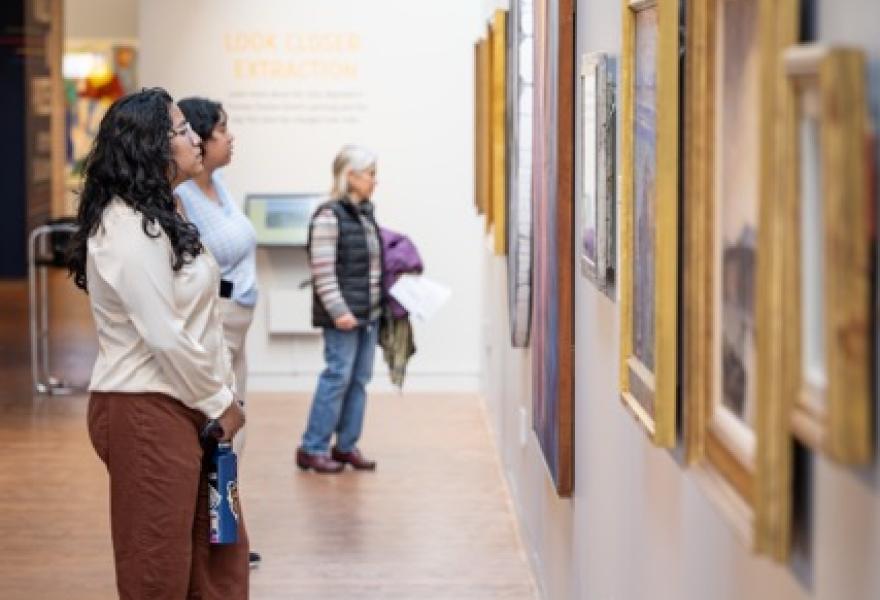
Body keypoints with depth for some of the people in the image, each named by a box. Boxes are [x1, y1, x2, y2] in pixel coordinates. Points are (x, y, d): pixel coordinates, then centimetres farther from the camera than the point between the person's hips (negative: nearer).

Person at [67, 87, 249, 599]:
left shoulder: (156, 217, 15)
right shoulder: (128, 229, -18)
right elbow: (164, 337, -21)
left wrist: (222, 396, 8)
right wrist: (219, 402, -10)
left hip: (185, 408, 10)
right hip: (146, 412, -10)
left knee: (220, 557, 12)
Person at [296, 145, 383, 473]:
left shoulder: (366, 213, 12)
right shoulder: (329, 215, -13)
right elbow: (323, 270, -17)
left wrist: (382, 302, 16)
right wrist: (338, 310, -22)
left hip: (370, 312, 8)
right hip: (344, 315, -8)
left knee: (359, 378, 10)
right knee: (338, 376, -6)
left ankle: (347, 446, 18)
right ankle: (311, 449, 3)